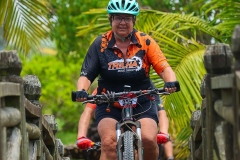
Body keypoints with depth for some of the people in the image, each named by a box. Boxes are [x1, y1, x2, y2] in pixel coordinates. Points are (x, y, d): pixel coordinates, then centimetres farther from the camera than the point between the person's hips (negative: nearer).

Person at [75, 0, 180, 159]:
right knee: (109, 143, -26)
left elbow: (164, 68, -10)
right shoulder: (100, 44, -3)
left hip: (142, 105, 0)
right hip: (109, 107, 0)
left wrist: (171, 82, -32)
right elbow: (86, 75, -6)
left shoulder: (146, 42, -2)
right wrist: (81, 91, -28)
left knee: (149, 139, -26)